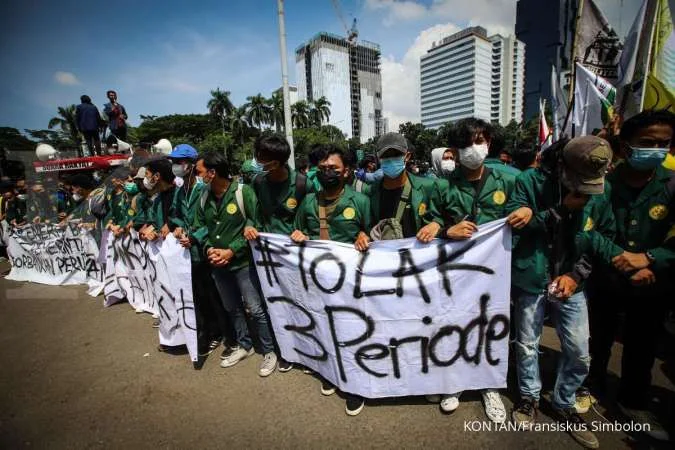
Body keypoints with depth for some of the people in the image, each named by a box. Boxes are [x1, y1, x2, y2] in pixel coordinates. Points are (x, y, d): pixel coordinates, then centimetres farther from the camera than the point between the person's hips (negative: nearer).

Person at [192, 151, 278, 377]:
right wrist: (208, 249, -8)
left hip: (243, 262, -6)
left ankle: (269, 351, 19)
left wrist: (231, 251, -16)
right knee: (232, 308, 19)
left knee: (255, 309, 0)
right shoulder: (204, 197, 3)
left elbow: (256, 226, -16)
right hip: (217, 265, 7)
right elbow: (199, 227, 11)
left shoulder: (243, 192, -15)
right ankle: (244, 345, 39)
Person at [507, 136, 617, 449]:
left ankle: (563, 404, 35)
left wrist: (577, 274, -5)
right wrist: (560, 209, -25)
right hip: (530, 280, -3)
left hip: (569, 282, 3)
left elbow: (605, 238, 6)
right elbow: (511, 223, -18)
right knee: (527, 345, 11)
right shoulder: (530, 181, -12)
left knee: (579, 353, 9)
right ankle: (529, 396, 37)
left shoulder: (599, 192, -2)